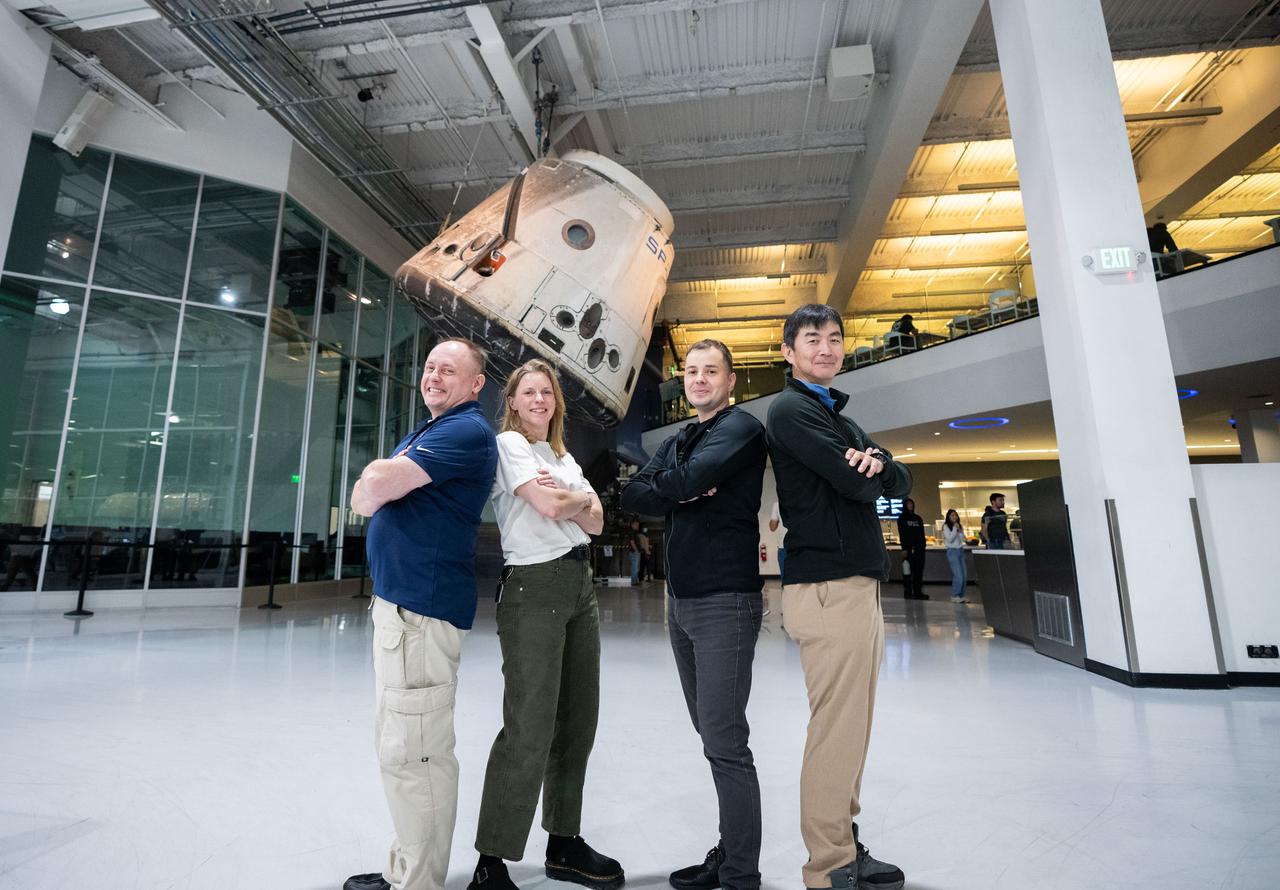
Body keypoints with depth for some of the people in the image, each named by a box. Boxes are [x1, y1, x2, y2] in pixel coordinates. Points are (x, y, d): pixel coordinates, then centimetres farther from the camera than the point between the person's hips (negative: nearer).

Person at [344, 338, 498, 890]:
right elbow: (366, 499, 15)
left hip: (422, 605, -10)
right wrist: (377, 484, -6)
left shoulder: (467, 431, -11)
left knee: (412, 753, -4)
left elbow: (373, 489, -20)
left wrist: (375, 483, 3)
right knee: (397, 744, 18)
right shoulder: (424, 433, 21)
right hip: (396, 599, 11)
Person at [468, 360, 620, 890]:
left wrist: (563, 495, -7)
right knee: (529, 729, -8)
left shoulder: (564, 457, 20)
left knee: (577, 722, 11)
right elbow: (549, 508, -15)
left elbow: (595, 521, 9)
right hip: (535, 587, -8)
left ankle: (564, 845, 26)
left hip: (580, 585, 8)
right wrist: (582, 496, 3)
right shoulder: (508, 443, -2)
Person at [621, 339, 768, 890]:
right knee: (712, 735, 16)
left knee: (725, 742, -3)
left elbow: (688, 480, -22)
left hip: (726, 601, -8)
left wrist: (666, 486, -1)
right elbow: (633, 496, 3)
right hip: (681, 601, 8)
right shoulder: (676, 443, 17)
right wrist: (686, 493, -13)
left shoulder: (741, 428, -6)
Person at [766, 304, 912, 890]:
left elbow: (900, 481, 13)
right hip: (829, 587, -9)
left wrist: (875, 464, -9)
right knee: (837, 732, -4)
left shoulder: (838, 416, 23)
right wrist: (868, 472, 5)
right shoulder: (791, 409, -6)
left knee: (850, 727, 14)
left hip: (858, 584, 9)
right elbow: (853, 484, -17)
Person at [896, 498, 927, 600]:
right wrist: (904, 549, -13)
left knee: (919, 570, 2)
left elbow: (922, 534, 16)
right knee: (908, 570, -4)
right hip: (908, 548, -4)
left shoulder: (918, 518, 18)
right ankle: (908, 593, -1)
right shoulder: (902, 518, 3)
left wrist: (922, 545, 4)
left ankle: (918, 592, 6)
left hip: (919, 548, 5)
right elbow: (901, 534, -5)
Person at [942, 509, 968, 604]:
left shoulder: (960, 526, 15)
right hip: (952, 551, -7)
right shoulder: (946, 526, -3)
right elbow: (950, 539, -12)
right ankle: (954, 596, -2)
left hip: (961, 551, 7)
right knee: (958, 575, -12)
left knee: (964, 575, 4)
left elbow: (962, 539, 18)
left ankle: (961, 595, 14)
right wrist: (955, 528, -12)